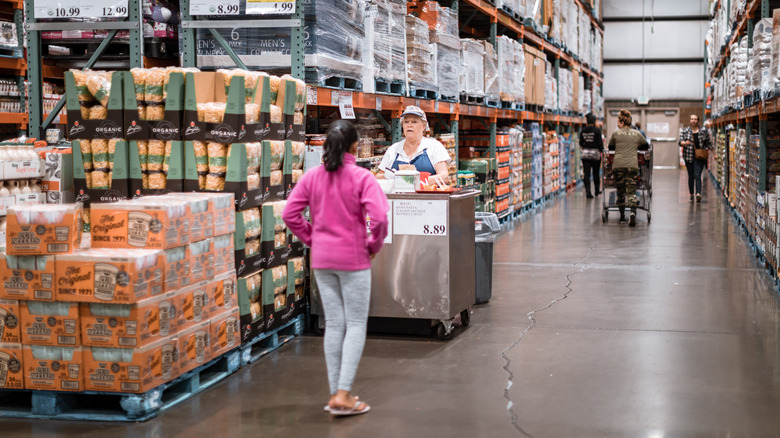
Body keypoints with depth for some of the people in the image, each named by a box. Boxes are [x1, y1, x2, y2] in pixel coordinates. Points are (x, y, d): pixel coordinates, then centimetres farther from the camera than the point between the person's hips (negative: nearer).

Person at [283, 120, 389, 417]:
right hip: (353, 259, -5)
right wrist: (374, 246, -5)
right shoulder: (362, 178, -12)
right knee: (356, 324, 4)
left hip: (322, 259, 5)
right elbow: (378, 217, -22)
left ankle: (336, 393, 17)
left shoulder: (312, 177, 1)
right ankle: (343, 394, -3)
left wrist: (310, 238, 9)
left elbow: (290, 213, -1)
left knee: (333, 324, 12)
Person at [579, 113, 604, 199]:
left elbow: (581, 143, 8)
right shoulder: (597, 130, -10)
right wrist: (601, 150, 6)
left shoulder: (583, 131, 3)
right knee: (596, 173, 13)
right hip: (595, 153, -2)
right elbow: (600, 142, -10)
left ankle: (588, 192, -10)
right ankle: (597, 191, 25)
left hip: (585, 154, 2)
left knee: (586, 174, -1)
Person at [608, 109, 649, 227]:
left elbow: (610, 147, 19)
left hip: (618, 165, -1)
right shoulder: (637, 134, 13)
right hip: (632, 165, 1)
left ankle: (622, 216, 14)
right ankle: (633, 213, -25)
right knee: (631, 190, -2)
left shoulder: (616, 134, 6)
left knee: (620, 190, 10)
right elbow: (646, 147, 25)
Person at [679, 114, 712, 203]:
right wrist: (684, 143, -24)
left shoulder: (704, 131, 4)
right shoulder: (685, 131, 4)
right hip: (689, 156, 2)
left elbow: (708, 142, 11)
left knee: (697, 175, -13)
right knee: (691, 176, 7)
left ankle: (698, 193, -24)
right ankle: (691, 195, 16)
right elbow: (680, 141, -3)